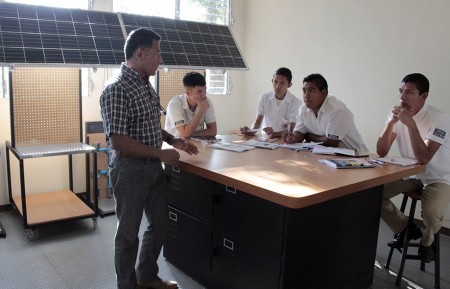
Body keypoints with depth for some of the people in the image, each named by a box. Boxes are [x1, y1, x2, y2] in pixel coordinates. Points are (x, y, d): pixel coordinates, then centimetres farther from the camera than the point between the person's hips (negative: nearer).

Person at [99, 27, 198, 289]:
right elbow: (118, 141, -25)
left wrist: (173, 140, 5)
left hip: (154, 168, 9)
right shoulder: (117, 89, -20)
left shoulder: (146, 85, 9)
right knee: (129, 233, 9)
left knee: (160, 225, 19)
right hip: (130, 171, -9)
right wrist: (161, 154, -20)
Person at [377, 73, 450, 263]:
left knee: (432, 214, -32)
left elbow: (423, 158, -32)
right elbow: (381, 152, -12)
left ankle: (427, 241, 7)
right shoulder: (397, 114, -6)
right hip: (410, 174, 5)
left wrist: (410, 123, -35)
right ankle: (405, 229, 11)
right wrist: (391, 122, -24)